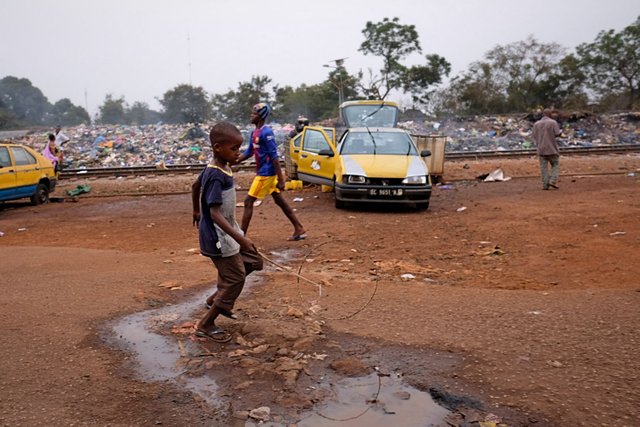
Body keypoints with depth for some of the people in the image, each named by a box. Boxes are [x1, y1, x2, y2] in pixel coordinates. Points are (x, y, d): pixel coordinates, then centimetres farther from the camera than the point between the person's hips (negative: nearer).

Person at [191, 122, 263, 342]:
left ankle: (217, 298, 26)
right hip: (218, 237, -10)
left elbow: (195, 186, 21)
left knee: (253, 260, 17)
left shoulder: (214, 168, 4)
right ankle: (206, 325, 13)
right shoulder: (217, 176, -25)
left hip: (228, 231, 10)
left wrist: (197, 212, 35)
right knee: (235, 279, -1)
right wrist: (239, 238, -34)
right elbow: (215, 213, -30)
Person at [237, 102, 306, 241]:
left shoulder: (266, 132, -18)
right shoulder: (254, 132, 10)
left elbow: (274, 157, -21)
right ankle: (299, 230, 20)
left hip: (266, 173, -10)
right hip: (263, 173, 10)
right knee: (280, 201, 13)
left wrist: (280, 179, -22)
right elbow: (249, 152, 19)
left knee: (248, 202, -5)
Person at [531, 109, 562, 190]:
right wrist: (560, 131, 13)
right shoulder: (553, 122, -6)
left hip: (541, 149, 3)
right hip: (552, 148, -3)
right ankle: (553, 181, -5)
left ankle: (545, 185, 1)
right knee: (555, 165, 9)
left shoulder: (536, 124, 5)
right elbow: (557, 134, -8)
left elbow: (533, 136, 4)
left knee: (543, 167, 4)